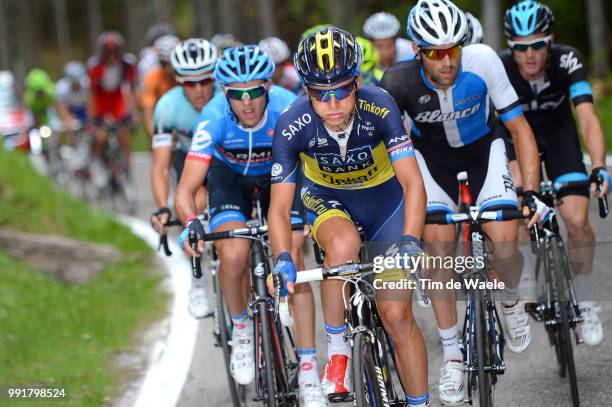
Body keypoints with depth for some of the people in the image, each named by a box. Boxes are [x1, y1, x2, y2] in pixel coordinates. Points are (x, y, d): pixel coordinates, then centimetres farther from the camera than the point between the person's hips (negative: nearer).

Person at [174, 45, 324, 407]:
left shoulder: (288, 108, -33)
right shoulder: (214, 117, -32)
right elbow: (186, 190, -33)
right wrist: (191, 224, -52)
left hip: (279, 174, 0)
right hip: (230, 175, 0)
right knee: (234, 255, -26)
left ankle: (309, 371, -9)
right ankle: (241, 328, 4)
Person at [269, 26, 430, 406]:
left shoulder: (379, 107, -30)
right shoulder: (293, 126, -28)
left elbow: (413, 181, -35)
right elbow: (279, 207, -26)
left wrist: (410, 242, -50)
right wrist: (284, 259, -44)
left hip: (384, 198, 0)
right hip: (329, 201, 0)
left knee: (397, 314, -6)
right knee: (344, 244, -36)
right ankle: (337, 350, -17)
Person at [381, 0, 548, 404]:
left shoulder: (482, 62, -31)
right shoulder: (399, 81, -30)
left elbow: (520, 128, -21)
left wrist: (532, 192, -27)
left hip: (483, 149, 0)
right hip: (432, 157, 0)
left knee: (505, 246, -17)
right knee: (439, 247, -17)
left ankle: (511, 299, 20)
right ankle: (452, 352, -1)